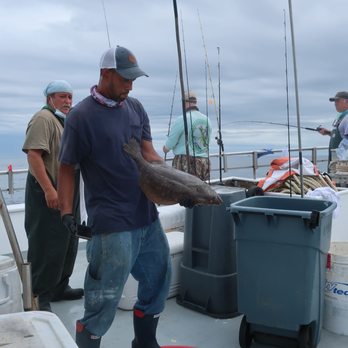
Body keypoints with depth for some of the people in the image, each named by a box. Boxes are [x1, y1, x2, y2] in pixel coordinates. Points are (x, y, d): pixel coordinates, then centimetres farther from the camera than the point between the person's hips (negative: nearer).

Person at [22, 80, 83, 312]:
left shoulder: (65, 121, 18)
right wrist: (49, 190, -27)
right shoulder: (43, 119, -12)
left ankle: (60, 287, 29)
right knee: (46, 247, -4)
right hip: (47, 192, -10)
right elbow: (33, 155, -23)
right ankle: (39, 298, 6)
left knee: (67, 243, 16)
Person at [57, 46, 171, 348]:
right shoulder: (82, 116, -9)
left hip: (147, 215, 7)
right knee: (104, 298, 0)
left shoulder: (135, 107, 8)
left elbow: (150, 155, 5)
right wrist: (66, 211, -14)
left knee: (159, 280, 19)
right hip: (113, 223, -7)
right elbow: (66, 168, -5)